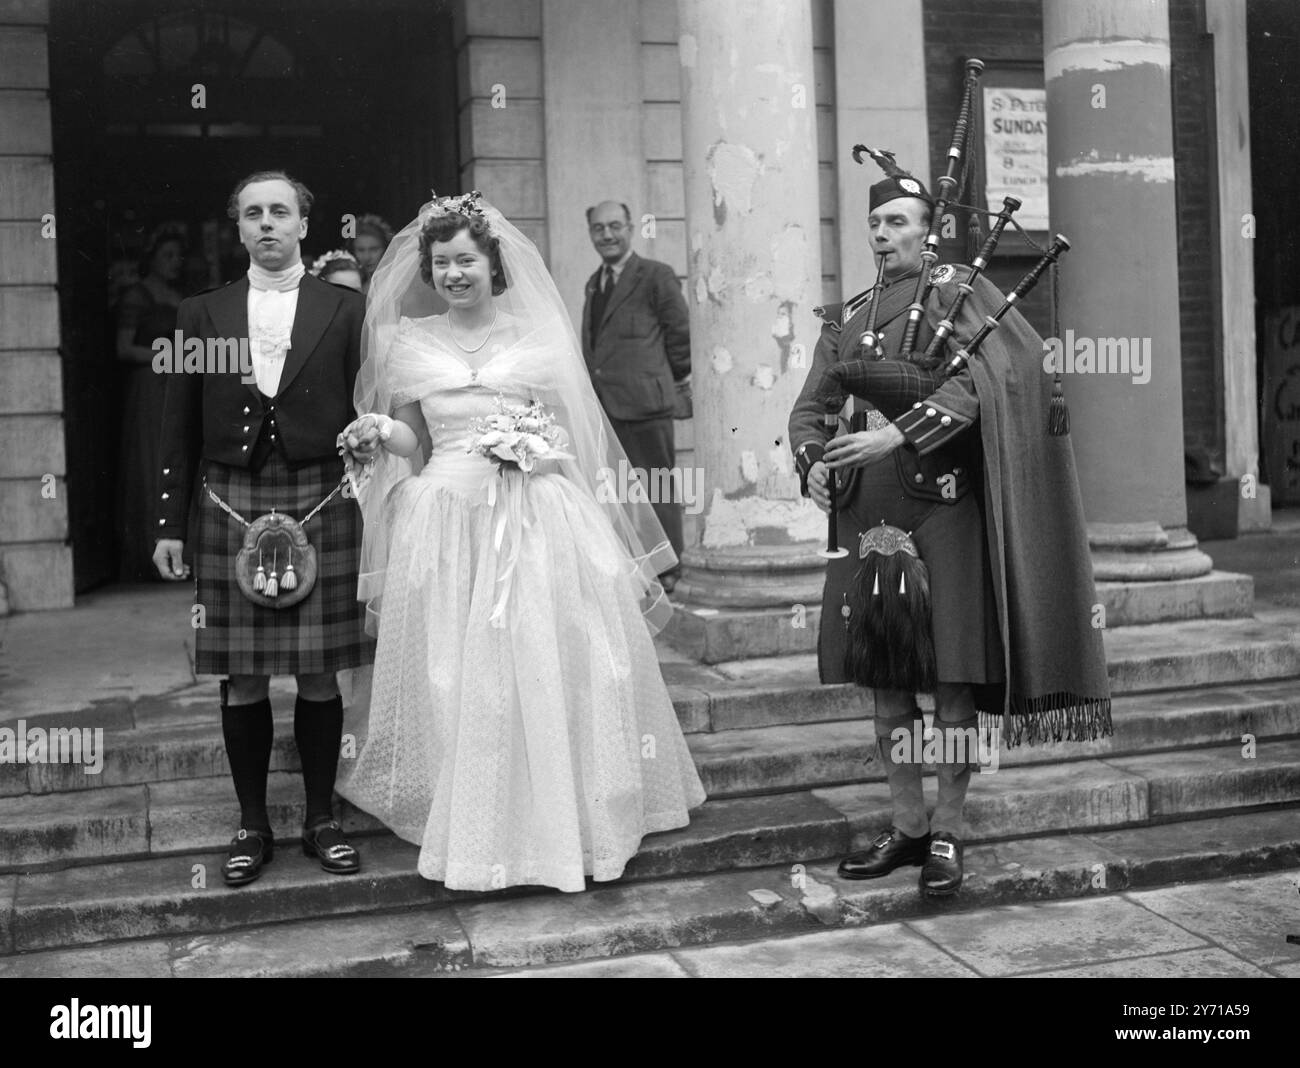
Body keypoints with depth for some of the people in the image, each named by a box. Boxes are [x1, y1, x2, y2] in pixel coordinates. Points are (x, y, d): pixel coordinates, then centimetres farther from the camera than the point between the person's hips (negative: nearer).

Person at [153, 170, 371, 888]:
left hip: (321, 503, -1)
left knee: (318, 673, 4)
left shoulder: (346, 311, 5)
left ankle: (321, 819, 19)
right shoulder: (202, 314, 9)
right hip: (231, 506, 1)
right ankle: (252, 825, 20)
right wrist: (170, 523, 5)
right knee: (240, 679, 5)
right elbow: (180, 426, 9)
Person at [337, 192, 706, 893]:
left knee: (543, 667, -3)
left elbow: (568, 434, 9)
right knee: (457, 675, 1)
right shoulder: (410, 342, 9)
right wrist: (379, 433, -5)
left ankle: (562, 813, 11)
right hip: (446, 524, 1)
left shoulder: (534, 335, 6)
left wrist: (532, 444, -7)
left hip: (536, 519, -1)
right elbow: (412, 441, 13)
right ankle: (469, 825, 13)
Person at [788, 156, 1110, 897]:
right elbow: (813, 405, 16)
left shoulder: (956, 290, 0)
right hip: (869, 513, 5)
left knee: (952, 674, -1)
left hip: (942, 506, -5)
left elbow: (980, 382, -15)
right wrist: (813, 460, -5)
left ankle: (948, 832, 12)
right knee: (885, 675, 9)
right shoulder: (848, 316, 15)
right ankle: (906, 827, 21)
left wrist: (896, 433, -23)